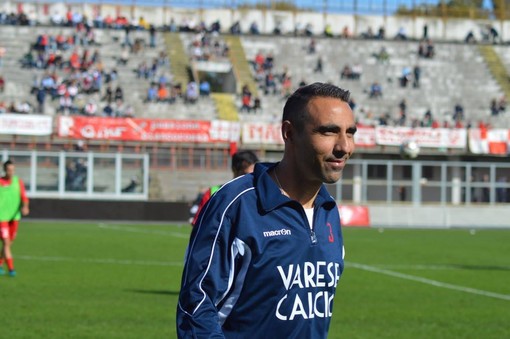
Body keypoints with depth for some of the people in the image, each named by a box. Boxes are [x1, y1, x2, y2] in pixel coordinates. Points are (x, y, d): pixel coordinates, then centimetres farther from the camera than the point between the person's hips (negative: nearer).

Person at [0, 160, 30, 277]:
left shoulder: (18, 182, 3)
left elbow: (24, 197, -6)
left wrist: (25, 207, -24)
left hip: (14, 216, 4)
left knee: (10, 243, 12)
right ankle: (11, 268, -13)